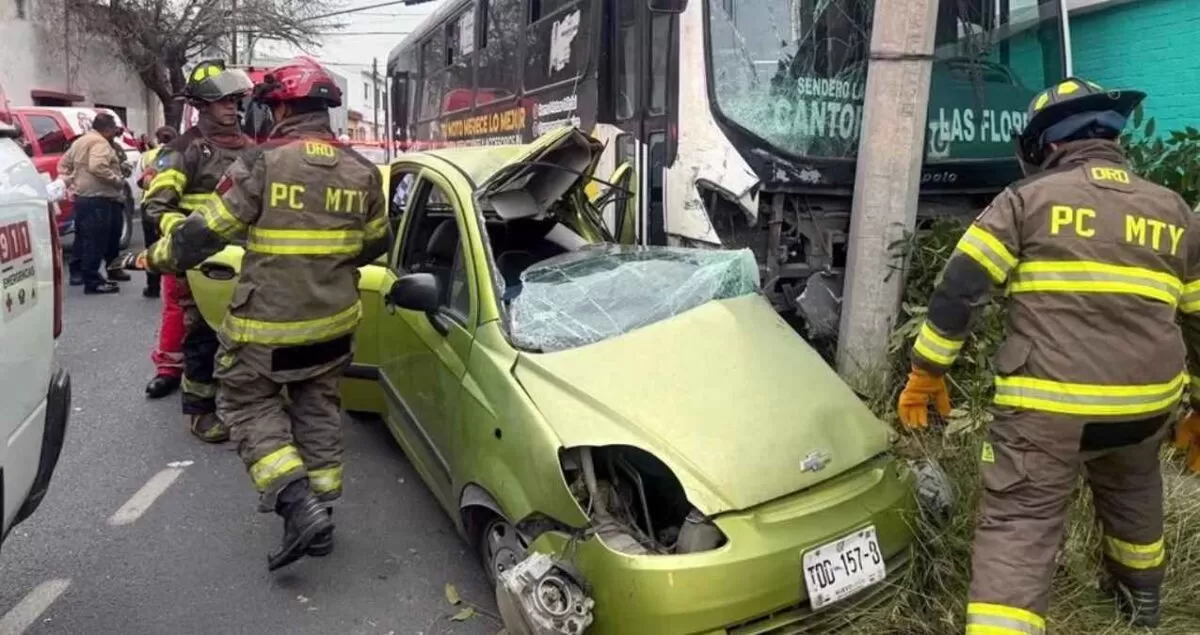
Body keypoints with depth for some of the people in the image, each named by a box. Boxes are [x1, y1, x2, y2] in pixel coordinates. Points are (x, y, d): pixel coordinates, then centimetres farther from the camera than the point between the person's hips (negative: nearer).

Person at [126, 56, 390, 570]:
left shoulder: (261, 163, -13)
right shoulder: (361, 171, 2)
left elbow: (205, 232, -9)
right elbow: (376, 243, 14)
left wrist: (157, 257, 9)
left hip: (267, 321, -5)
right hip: (333, 319, 5)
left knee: (246, 400, 11)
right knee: (318, 408, 18)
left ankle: (295, 502, -4)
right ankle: (322, 509, 23)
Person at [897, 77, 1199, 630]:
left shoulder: (1027, 199, 1)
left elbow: (960, 288, -7)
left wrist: (926, 371, -1)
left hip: (1048, 405, -5)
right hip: (1146, 400, 6)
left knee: (1017, 527, -4)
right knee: (1132, 490, 33)